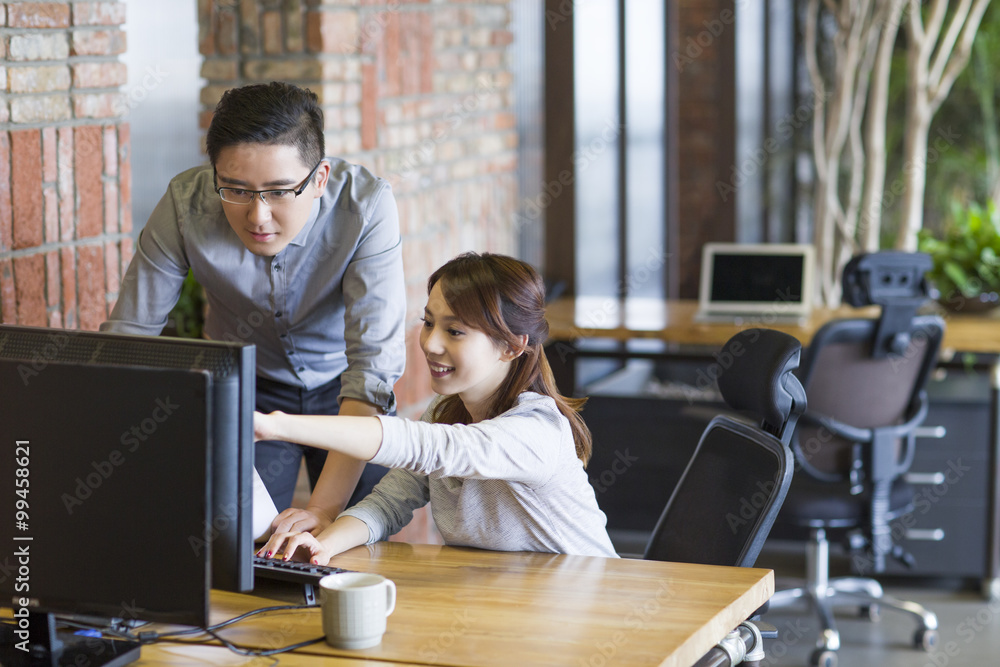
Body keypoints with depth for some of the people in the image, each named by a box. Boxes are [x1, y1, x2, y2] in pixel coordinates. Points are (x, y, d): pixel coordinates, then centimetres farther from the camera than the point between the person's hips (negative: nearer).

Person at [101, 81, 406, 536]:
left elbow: (373, 361, -36)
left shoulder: (366, 205, -32)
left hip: (341, 388, -1)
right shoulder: (186, 205, -27)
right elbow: (126, 337, -22)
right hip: (245, 387, 1)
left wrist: (324, 508, -44)